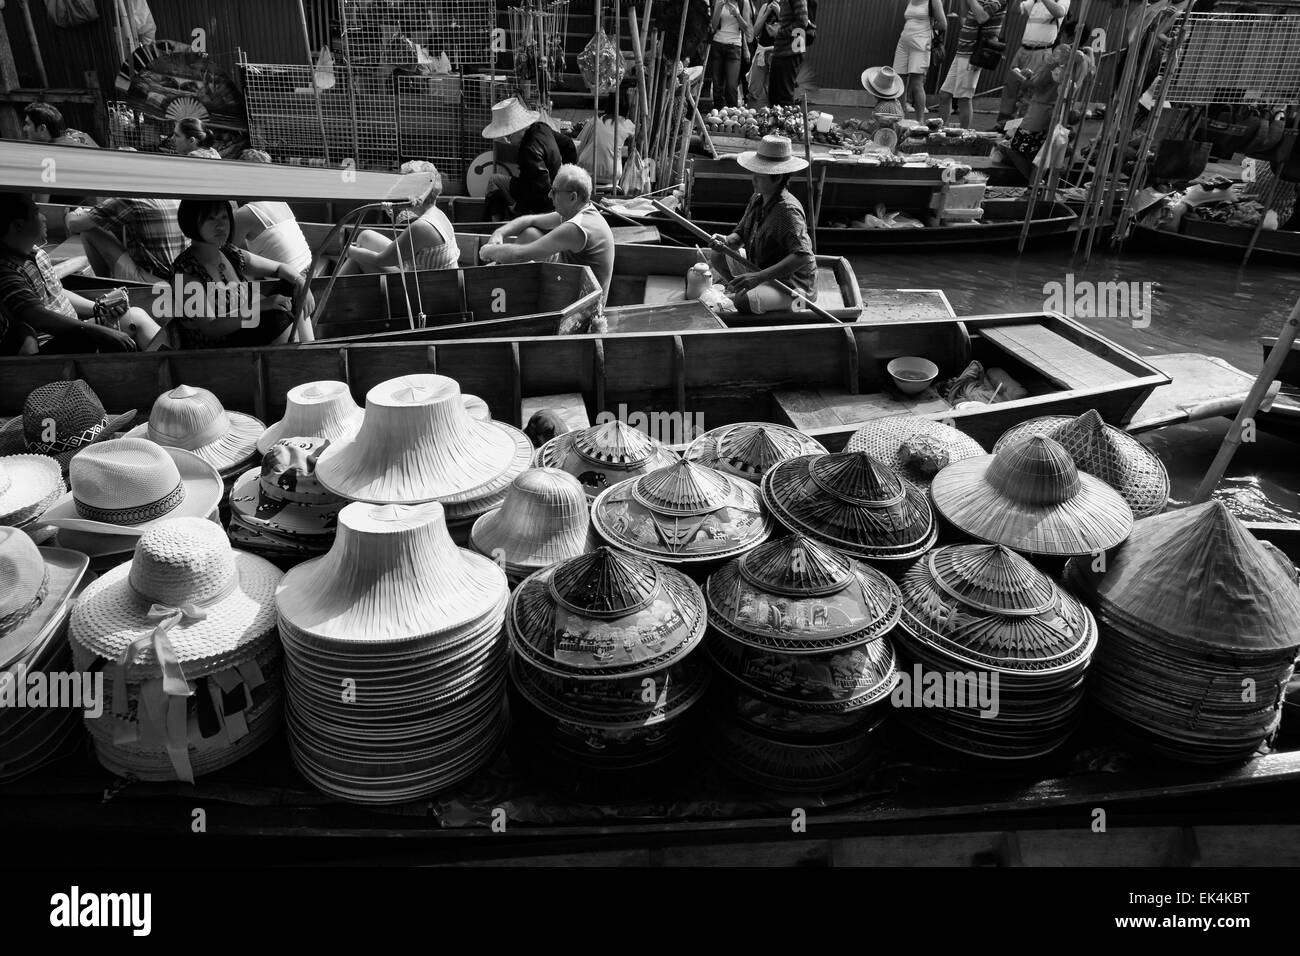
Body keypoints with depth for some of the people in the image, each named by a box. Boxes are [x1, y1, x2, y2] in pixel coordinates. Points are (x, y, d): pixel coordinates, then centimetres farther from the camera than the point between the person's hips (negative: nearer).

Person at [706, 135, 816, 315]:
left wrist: (759, 277, -41)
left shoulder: (788, 210, -26)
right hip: (762, 268, 9)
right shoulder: (757, 199, 1)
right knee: (717, 256, 8)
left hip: (792, 283, -9)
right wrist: (726, 241, -17)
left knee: (743, 302, -32)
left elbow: (802, 256, -36)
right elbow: (740, 235, 9)